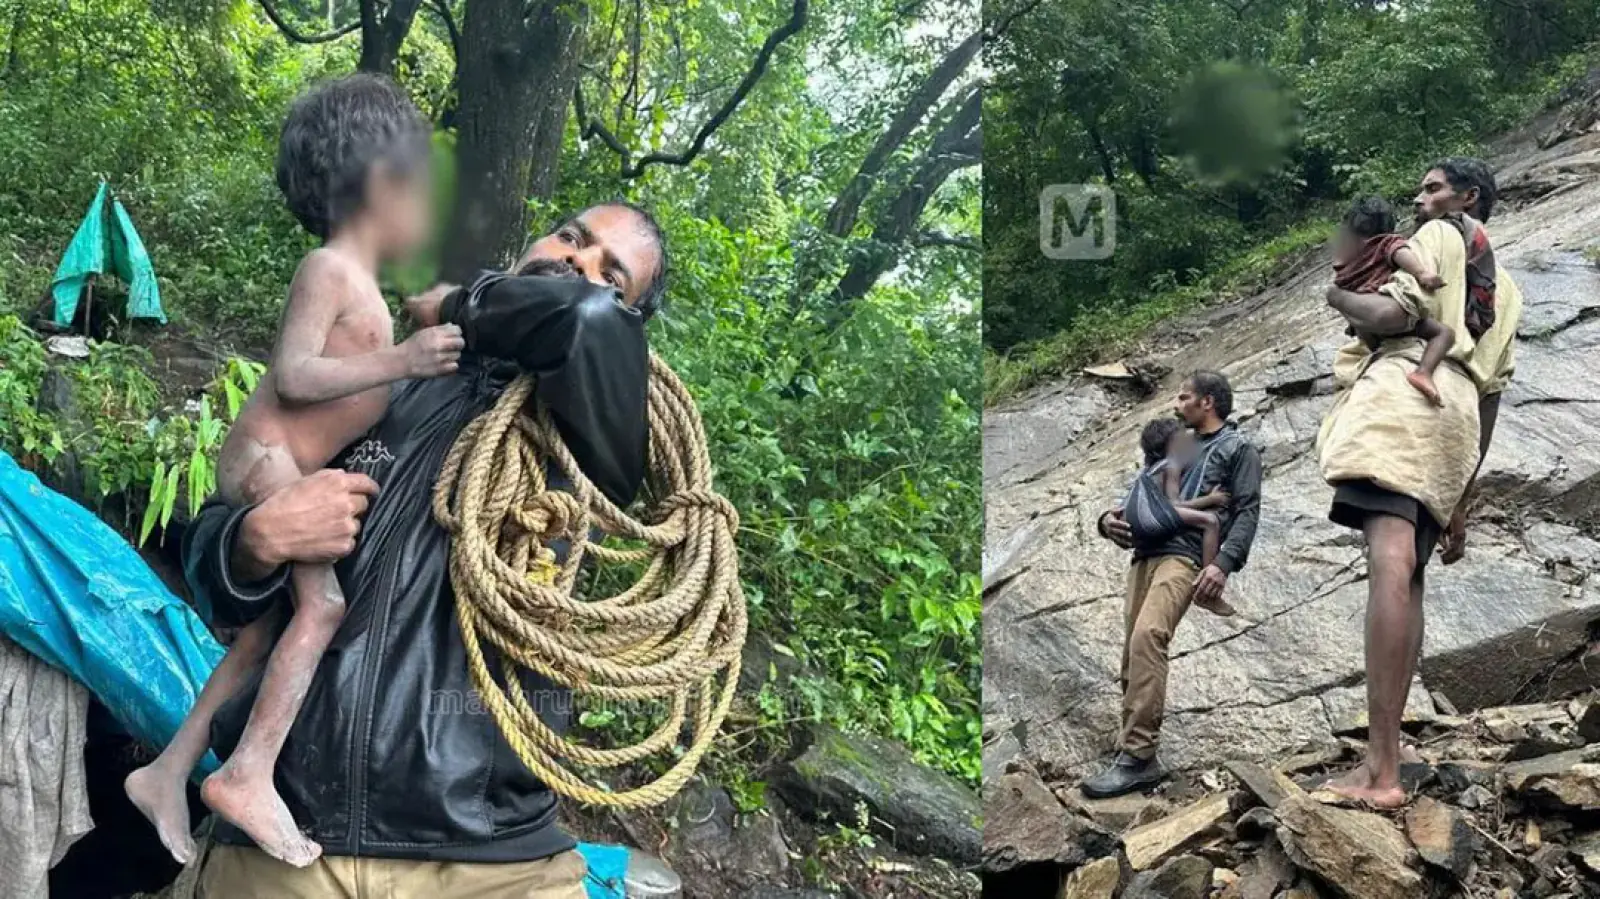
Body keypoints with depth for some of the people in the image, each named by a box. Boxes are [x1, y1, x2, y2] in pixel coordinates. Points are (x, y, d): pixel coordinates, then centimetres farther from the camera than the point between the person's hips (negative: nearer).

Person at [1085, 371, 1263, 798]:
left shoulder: (1237, 449, 10)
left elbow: (1247, 512, -2)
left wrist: (1223, 563, -18)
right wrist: (1111, 518, 8)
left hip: (1185, 555, -8)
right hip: (1146, 553, 8)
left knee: (1146, 637, -26)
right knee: (1134, 651, -2)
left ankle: (1137, 757, -30)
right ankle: (1133, 748, 2)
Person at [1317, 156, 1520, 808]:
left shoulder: (1438, 237, 13)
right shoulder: (1504, 289, 36)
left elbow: (1392, 315, -6)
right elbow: (1491, 398, 30)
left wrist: (1339, 296, 14)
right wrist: (1463, 500, 29)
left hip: (1406, 389, -9)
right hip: (1455, 414, 9)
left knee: (1390, 563, -23)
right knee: (1407, 578, 5)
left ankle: (1381, 771, -36)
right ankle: (1383, 766, -4)